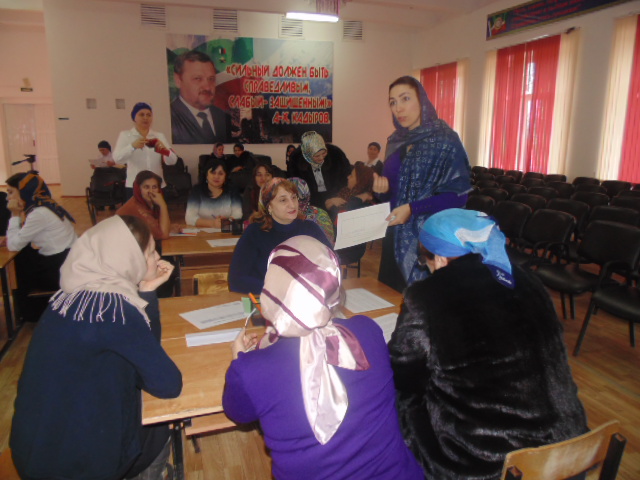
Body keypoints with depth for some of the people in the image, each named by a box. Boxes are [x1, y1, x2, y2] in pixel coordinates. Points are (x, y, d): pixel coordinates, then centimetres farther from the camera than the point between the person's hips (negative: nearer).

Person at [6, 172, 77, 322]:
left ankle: (34, 315, 39)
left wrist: (15, 214, -10)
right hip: (64, 259, 8)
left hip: (63, 269, -8)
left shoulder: (39, 214, -21)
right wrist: (20, 214, -1)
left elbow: (13, 245, -15)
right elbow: (19, 240, 10)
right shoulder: (42, 206, 7)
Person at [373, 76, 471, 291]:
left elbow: (458, 195, -14)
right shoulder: (396, 141, 10)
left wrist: (412, 209, -21)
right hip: (396, 236, 6)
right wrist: (383, 189, -6)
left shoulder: (445, 140, -10)